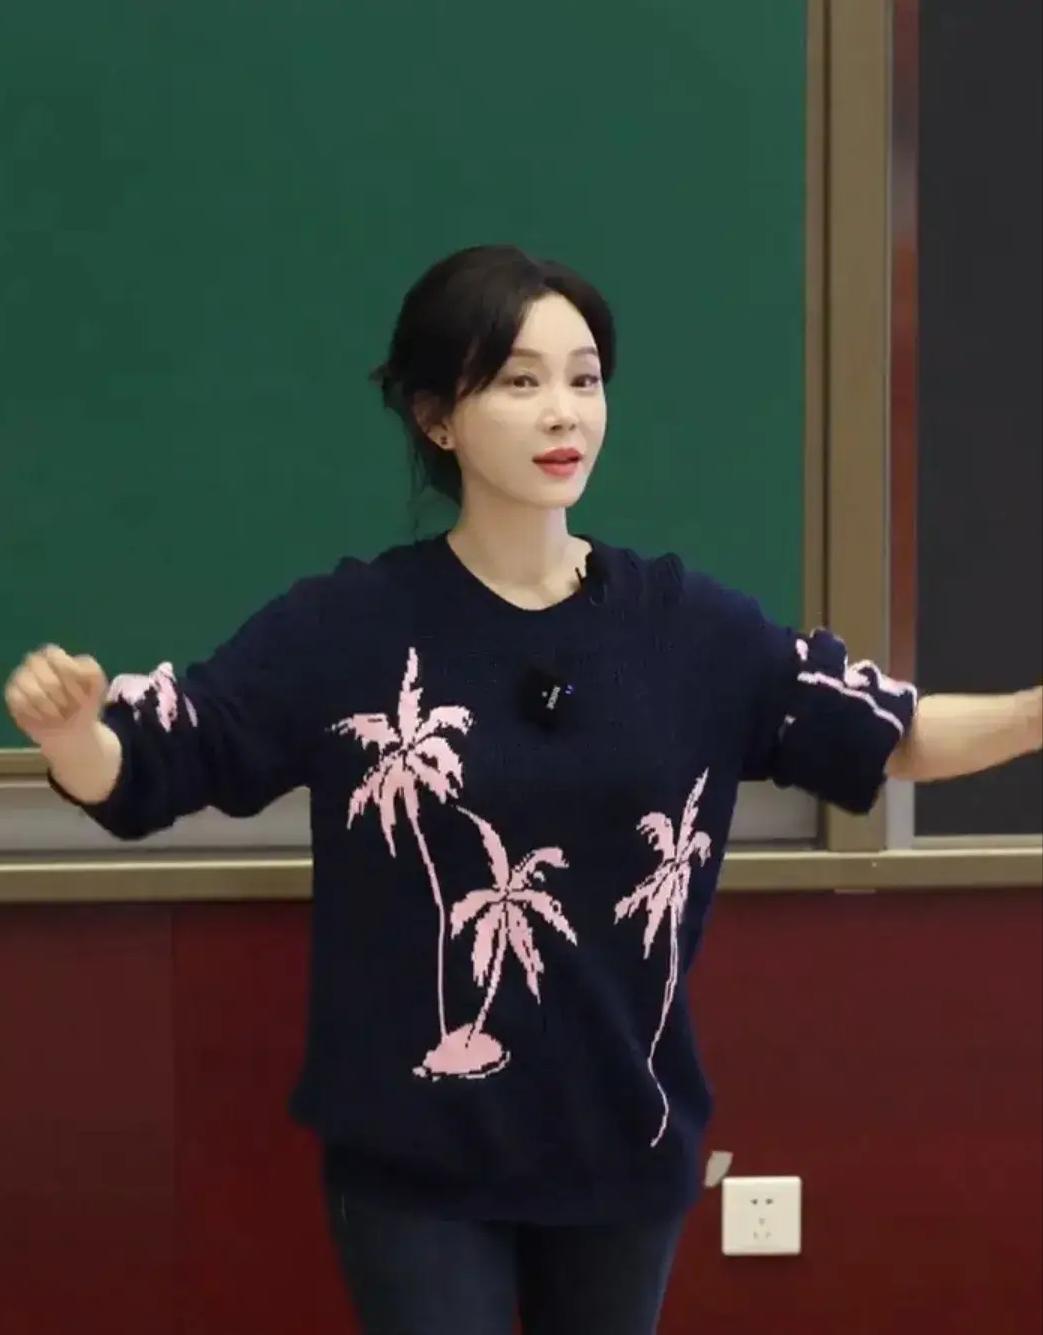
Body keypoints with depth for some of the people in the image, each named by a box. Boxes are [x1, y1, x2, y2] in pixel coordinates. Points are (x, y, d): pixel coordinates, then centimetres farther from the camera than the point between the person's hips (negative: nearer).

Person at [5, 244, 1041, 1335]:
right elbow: (136, 770, -9)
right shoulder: (349, 628, -9)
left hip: (624, 1141, 3)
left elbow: (889, 736, 6)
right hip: (417, 1155, -3)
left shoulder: (690, 627, -1)